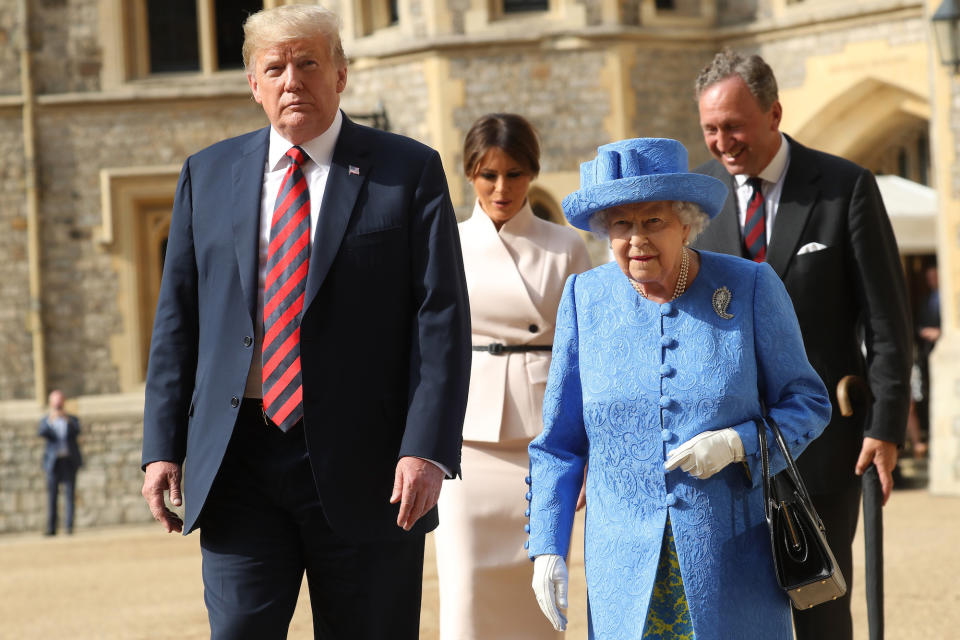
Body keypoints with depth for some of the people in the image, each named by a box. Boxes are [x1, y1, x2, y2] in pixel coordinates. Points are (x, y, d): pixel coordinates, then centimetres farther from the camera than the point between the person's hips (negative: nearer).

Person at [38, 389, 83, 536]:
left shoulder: (71, 419, 13)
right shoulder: (46, 420, 11)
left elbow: (77, 431, -8)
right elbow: (41, 433, -10)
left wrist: (67, 420, -26)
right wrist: (50, 421, -27)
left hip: (70, 462, 0)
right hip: (53, 462, 0)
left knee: (70, 494, -6)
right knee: (52, 495, -5)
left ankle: (69, 526, -7)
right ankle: (51, 527, -6)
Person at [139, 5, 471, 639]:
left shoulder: (408, 171, 2)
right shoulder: (209, 175, 12)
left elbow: (442, 319, -4)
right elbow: (178, 317, 12)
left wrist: (427, 448, -15)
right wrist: (163, 444, 4)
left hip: (362, 465, -2)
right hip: (237, 462, 2)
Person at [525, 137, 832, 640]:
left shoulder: (751, 288, -2)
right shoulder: (586, 298, 3)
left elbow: (807, 403, 4)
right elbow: (558, 441, 8)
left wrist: (736, 444, -14)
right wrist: (546, 547, 2)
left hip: (732, 560, -1)